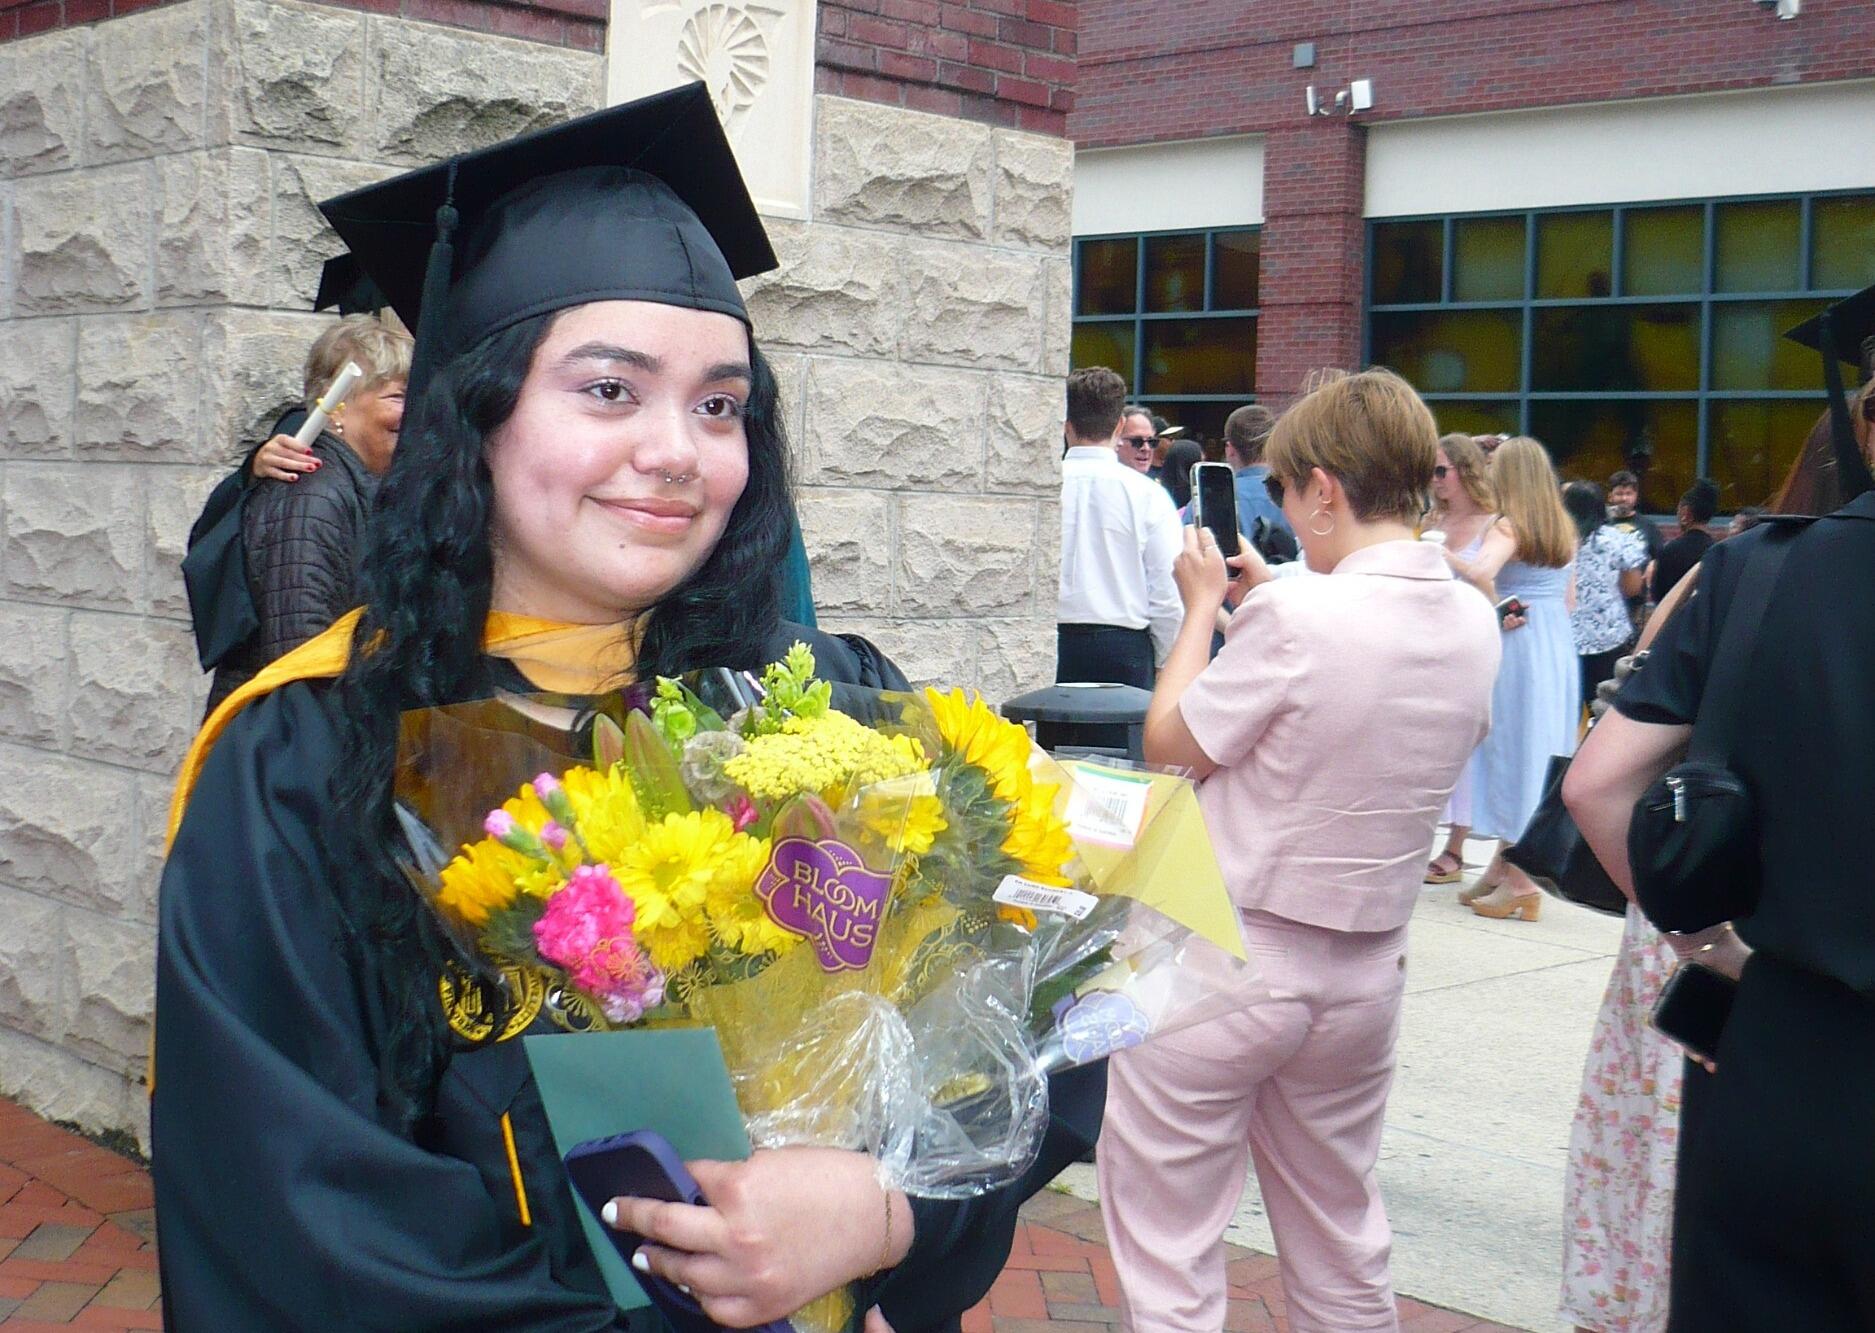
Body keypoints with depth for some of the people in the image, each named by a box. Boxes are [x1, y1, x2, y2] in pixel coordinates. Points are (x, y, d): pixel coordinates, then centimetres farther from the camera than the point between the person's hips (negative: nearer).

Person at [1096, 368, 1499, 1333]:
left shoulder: (1293, 619, -22)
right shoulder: (1473, 623, -1)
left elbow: (1167, 745, -11)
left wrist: (1202, 605, 1)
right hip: (1366, 965, 7)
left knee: (1165, 1243, 5)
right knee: (1340, 1239, 21)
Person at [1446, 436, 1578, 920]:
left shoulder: (1508, 526, -12)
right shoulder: (1564, 529, 11)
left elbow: (1481, 573, -31)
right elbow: (1567, 600, 16)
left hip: (1518, 647, -8)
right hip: (1559, 647, 8)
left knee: (1512, 753, -1)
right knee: (1540, 753, 12)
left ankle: (1519, 880, 0)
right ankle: (1505, 866, 21)